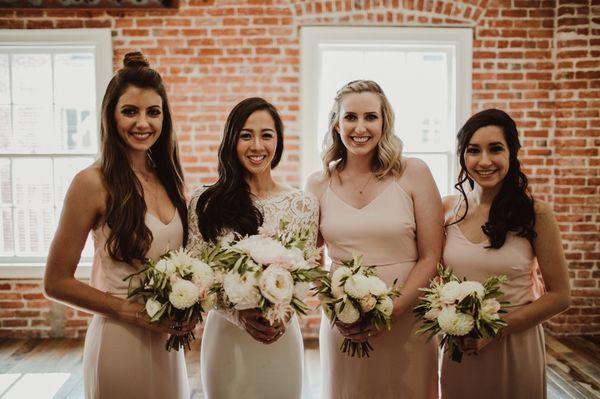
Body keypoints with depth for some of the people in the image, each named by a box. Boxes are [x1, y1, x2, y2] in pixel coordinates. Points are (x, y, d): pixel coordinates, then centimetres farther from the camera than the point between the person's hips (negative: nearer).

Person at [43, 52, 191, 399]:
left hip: (168, 342, 6)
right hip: (119, 341, -5)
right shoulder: (93, 182, -13)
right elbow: (56, 282, -10)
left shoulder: (168, 180, 3)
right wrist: (132, 311, -16)